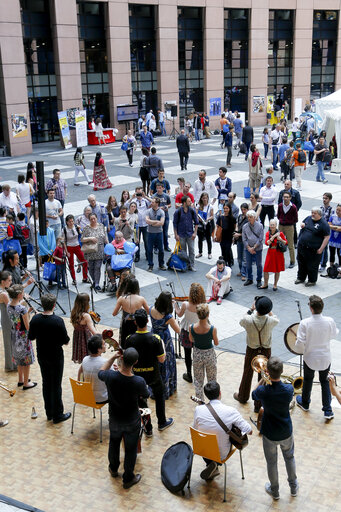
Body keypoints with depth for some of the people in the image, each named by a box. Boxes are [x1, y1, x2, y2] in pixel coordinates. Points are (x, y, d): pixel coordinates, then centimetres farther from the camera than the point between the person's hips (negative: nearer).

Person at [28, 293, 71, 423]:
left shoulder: (35, 319, -10)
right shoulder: (58, 321, -24)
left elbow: (31, 337, 1)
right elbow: (66, 341, -18)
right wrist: (62, 340, 3)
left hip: (41, 356, 5)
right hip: (56, 357, -5)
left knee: (46, 383, 18)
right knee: (56, 386, 7)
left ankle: (49, 413, 29)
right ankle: (57, 415, 17)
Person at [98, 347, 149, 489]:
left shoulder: (110, 376, -29)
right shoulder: (139, 382, -32)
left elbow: (101, 373, -2)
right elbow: (145, 395, -7)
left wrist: (112, 358, -6)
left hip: (114, 419, 2)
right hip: (132, 422, -2)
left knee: (114, 442, 30)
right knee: (131, 449, 19)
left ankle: (113, 469, 53)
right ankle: (128, 478, 37)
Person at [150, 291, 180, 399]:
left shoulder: (151, 310, -14)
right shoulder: (168, 317, -29)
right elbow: (178, 330, -18)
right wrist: (174, 321, -2)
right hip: (164, 341, -5)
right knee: (165, 364, 14)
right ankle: (165, 390, 29)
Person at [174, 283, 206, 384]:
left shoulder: (185, 304, -26)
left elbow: (179, 314, -5)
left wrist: (175, 304, 10)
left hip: (187, 331, -2)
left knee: (188, 354, 16)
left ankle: (189, 375, 30)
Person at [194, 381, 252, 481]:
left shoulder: (198, 410, -18)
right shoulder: (230, 411, -24)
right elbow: (249, 431, -17)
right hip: (222, 454, -1)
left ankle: (211, 466, 16)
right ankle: (213, 467, 19)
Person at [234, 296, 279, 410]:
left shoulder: (248, 320, -26)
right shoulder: (270, 321, -24)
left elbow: (241, 321, 0)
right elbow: (276, 319, 2)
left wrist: (251, 309, 1)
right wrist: (268, 310, 4)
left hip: (251, 350, 1)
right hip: (266, 351, 0)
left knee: (247, 374, 22)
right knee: (263, 376, 13)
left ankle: (242, 396, 44)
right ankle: (259, 404, 22)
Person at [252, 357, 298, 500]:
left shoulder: (263, 391, -28)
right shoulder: (289, 389, -24)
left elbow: (254, 395, -2)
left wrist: (263, 379, -1)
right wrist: (276, 377, 0)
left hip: (269, 434, -1)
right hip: (286, 432, 2)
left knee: (271, 462, 21)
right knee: (289, 458, 28)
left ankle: (274, 491, 40)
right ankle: (293, 487, 46)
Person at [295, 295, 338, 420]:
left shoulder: (305, 323, -24)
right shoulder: (330, 321, -17)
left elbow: (300, 344, -21)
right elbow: (334, 335, 4)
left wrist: (298, 347, 2)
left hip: (310, 358, -1)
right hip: (325, 358, 1)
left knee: (308, 380, 23)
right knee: (325, 381, 20)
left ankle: (305, 403, 44)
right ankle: (327, 411, 20)